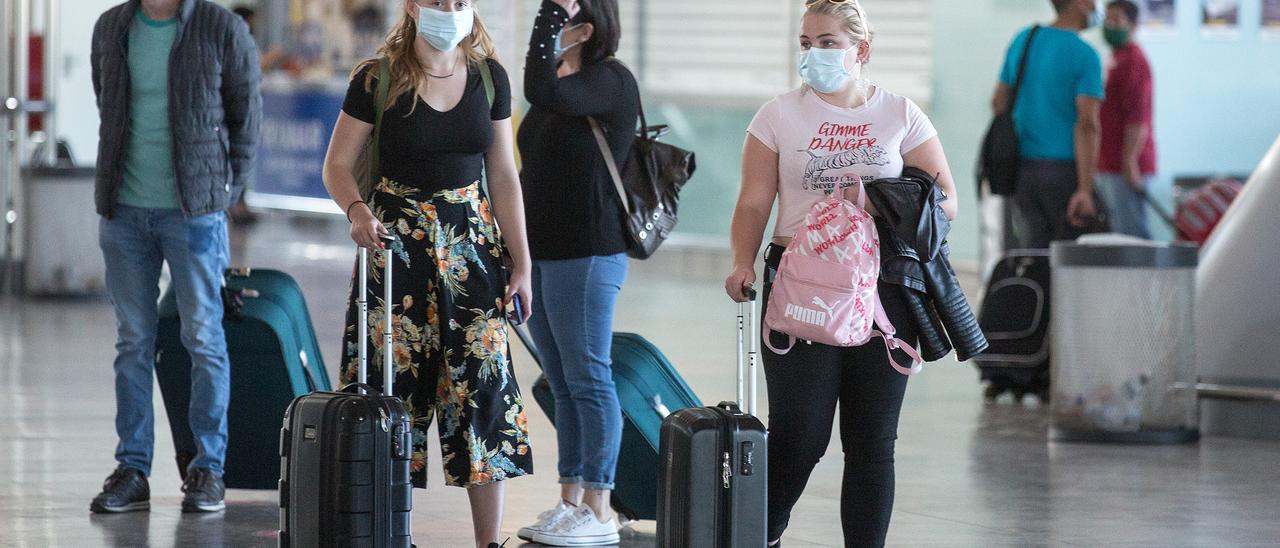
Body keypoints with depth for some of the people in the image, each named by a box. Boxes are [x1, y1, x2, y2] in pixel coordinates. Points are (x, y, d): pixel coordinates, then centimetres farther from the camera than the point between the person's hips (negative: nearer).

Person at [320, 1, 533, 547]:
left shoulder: (489, 77, 6)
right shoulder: (377, 80, -4)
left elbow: (503, 178, 9)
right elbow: (338, 165, -2)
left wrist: (522, 264, 5)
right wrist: (357, 209, -23)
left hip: (471, 241, 3)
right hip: (397, 243, -3)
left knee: (484, 381, -3)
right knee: (394, 383, -5)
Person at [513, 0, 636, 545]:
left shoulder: (611, 81, -12)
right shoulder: (562, 80, 15)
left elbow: (543, 92, -32)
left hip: (587, 253, -9)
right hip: (543, 251, 9)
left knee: (587, 378, -5)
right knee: (562, 382, 11)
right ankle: (570, 499, 17)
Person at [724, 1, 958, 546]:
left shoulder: (900, 115, 7)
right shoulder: (779, 116, 6)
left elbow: (945, 201, 4)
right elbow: (754, 201, 1)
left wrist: (884, 208, -14)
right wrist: (743, 262, -16)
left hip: (882, 291, 1)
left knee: (872, 440, 3)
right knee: (798, 434, -5)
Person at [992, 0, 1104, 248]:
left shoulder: (1022, 40, 8)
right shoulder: (1086, 56, -11)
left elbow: (999, 102, 16)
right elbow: (1087, 124, -18)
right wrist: (1085, 190, -22)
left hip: (1023, 170, 5)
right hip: (1063, 170, -5)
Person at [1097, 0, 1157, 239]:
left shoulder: (1133, 61, -11)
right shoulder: (1117, 60, 22)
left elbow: (1137, 118, -19)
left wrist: (1129, 162, -24)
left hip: (1125, 168, -10)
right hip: (1109, 166, 10)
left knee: (1131, 233, -13)